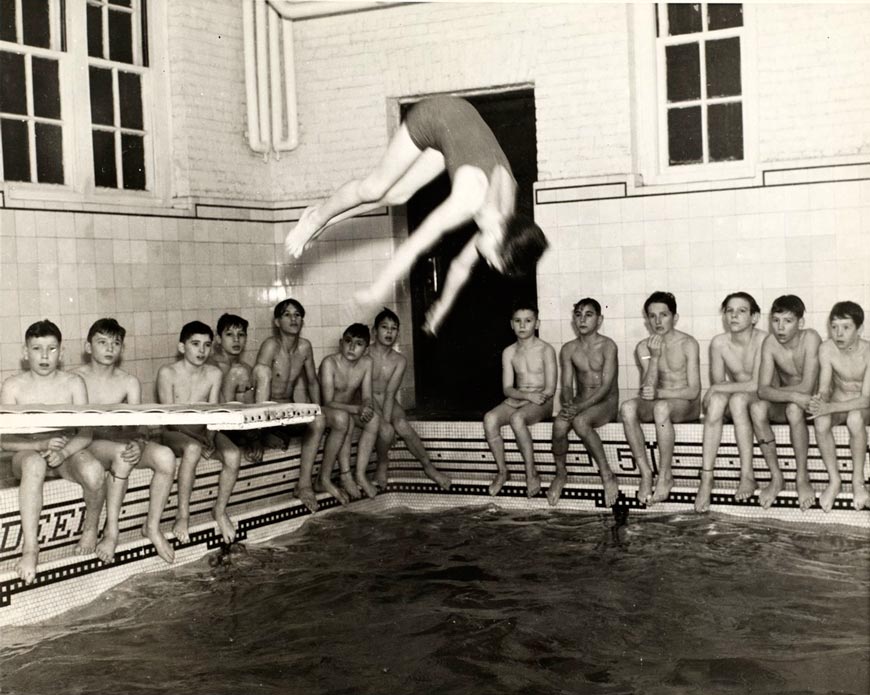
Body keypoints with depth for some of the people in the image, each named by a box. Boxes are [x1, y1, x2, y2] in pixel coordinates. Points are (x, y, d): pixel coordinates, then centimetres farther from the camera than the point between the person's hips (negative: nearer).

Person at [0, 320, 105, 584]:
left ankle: (91, 527, -3)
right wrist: (41, 445, -22)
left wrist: (63, 452, -24)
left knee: (94, 471, -34)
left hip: (68, 453, 1)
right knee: (34, 464, -40)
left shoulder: (73, 383, 3)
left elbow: (86, 433, -4)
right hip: (28, 453, -1)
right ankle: (30, 548, -39)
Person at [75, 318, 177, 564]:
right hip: (87, 444, -4)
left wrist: (139, 443, -23)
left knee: (165, 456, -24)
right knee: (122, 453, -37)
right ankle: (111, 530, -25)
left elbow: (138, 426, 1)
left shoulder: (129, 383, 7)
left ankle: (152, 526, -8)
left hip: (122, 442, 4)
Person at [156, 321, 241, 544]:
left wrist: (210, 437, -22)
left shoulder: (214, 374, 3)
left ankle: (220, 510, -3)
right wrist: (196, 437, -26)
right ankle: (183, 515, -25)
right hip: (175, 433, -4)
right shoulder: (168, 373, -8)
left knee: (233, 455, -25)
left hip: (205, 433, 4)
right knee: (193, 449, -38)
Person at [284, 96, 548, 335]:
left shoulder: (504, 217, -17)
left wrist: (443, 306, 14)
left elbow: (462, 264, 1)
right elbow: (414, 246, -30)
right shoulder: (470, 200, -38)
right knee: (374, 188, 2)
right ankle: (317, 217, 27)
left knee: (397, 195, 5)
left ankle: (324, 220, 23)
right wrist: (378, 290, -23)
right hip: (433, 116, -4)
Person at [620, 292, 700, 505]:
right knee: (627, 408, -28)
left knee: (661, 407, -38)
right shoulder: (644, 347, 4)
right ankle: (645, 472, -23)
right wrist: (654, 357, -19)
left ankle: (665, 476, -25)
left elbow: (693, 391, -14)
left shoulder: (688, 344, -8)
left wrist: (659, 393, -27)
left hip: (687, 406, -4)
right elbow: (646, 389, -6)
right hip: (659, 402, 4)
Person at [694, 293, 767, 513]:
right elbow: (717, 384, -3)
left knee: (738, 399, -35)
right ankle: (706, 478, -35)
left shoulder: (763, 340, -17)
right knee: (716, 400, -31)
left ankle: (748, 475, -30)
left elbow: (758, 385, -23)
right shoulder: (719, 343, -7)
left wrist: (720, 387, -19)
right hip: (732, 405, 3)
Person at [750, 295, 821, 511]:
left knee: (794, 410, -36)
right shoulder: (770, 343, -12)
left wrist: (773, 391, -17)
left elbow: (807, 387, -27)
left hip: (810, 403, -3)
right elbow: (763, 390, -21)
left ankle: (802, 477, -21)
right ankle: (776, 477, -17)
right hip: (782, 405, 4)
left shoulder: (810, 339, -21)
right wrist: (793, 395, -37)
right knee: (756, 408, -27)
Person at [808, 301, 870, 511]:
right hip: (837, 406, 2)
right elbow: (824, 389, -15)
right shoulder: (827, 349, -15)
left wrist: (829, 407, -41)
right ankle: (834, 480, -16)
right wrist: (820, 401, -41)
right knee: (820, 422, -32)